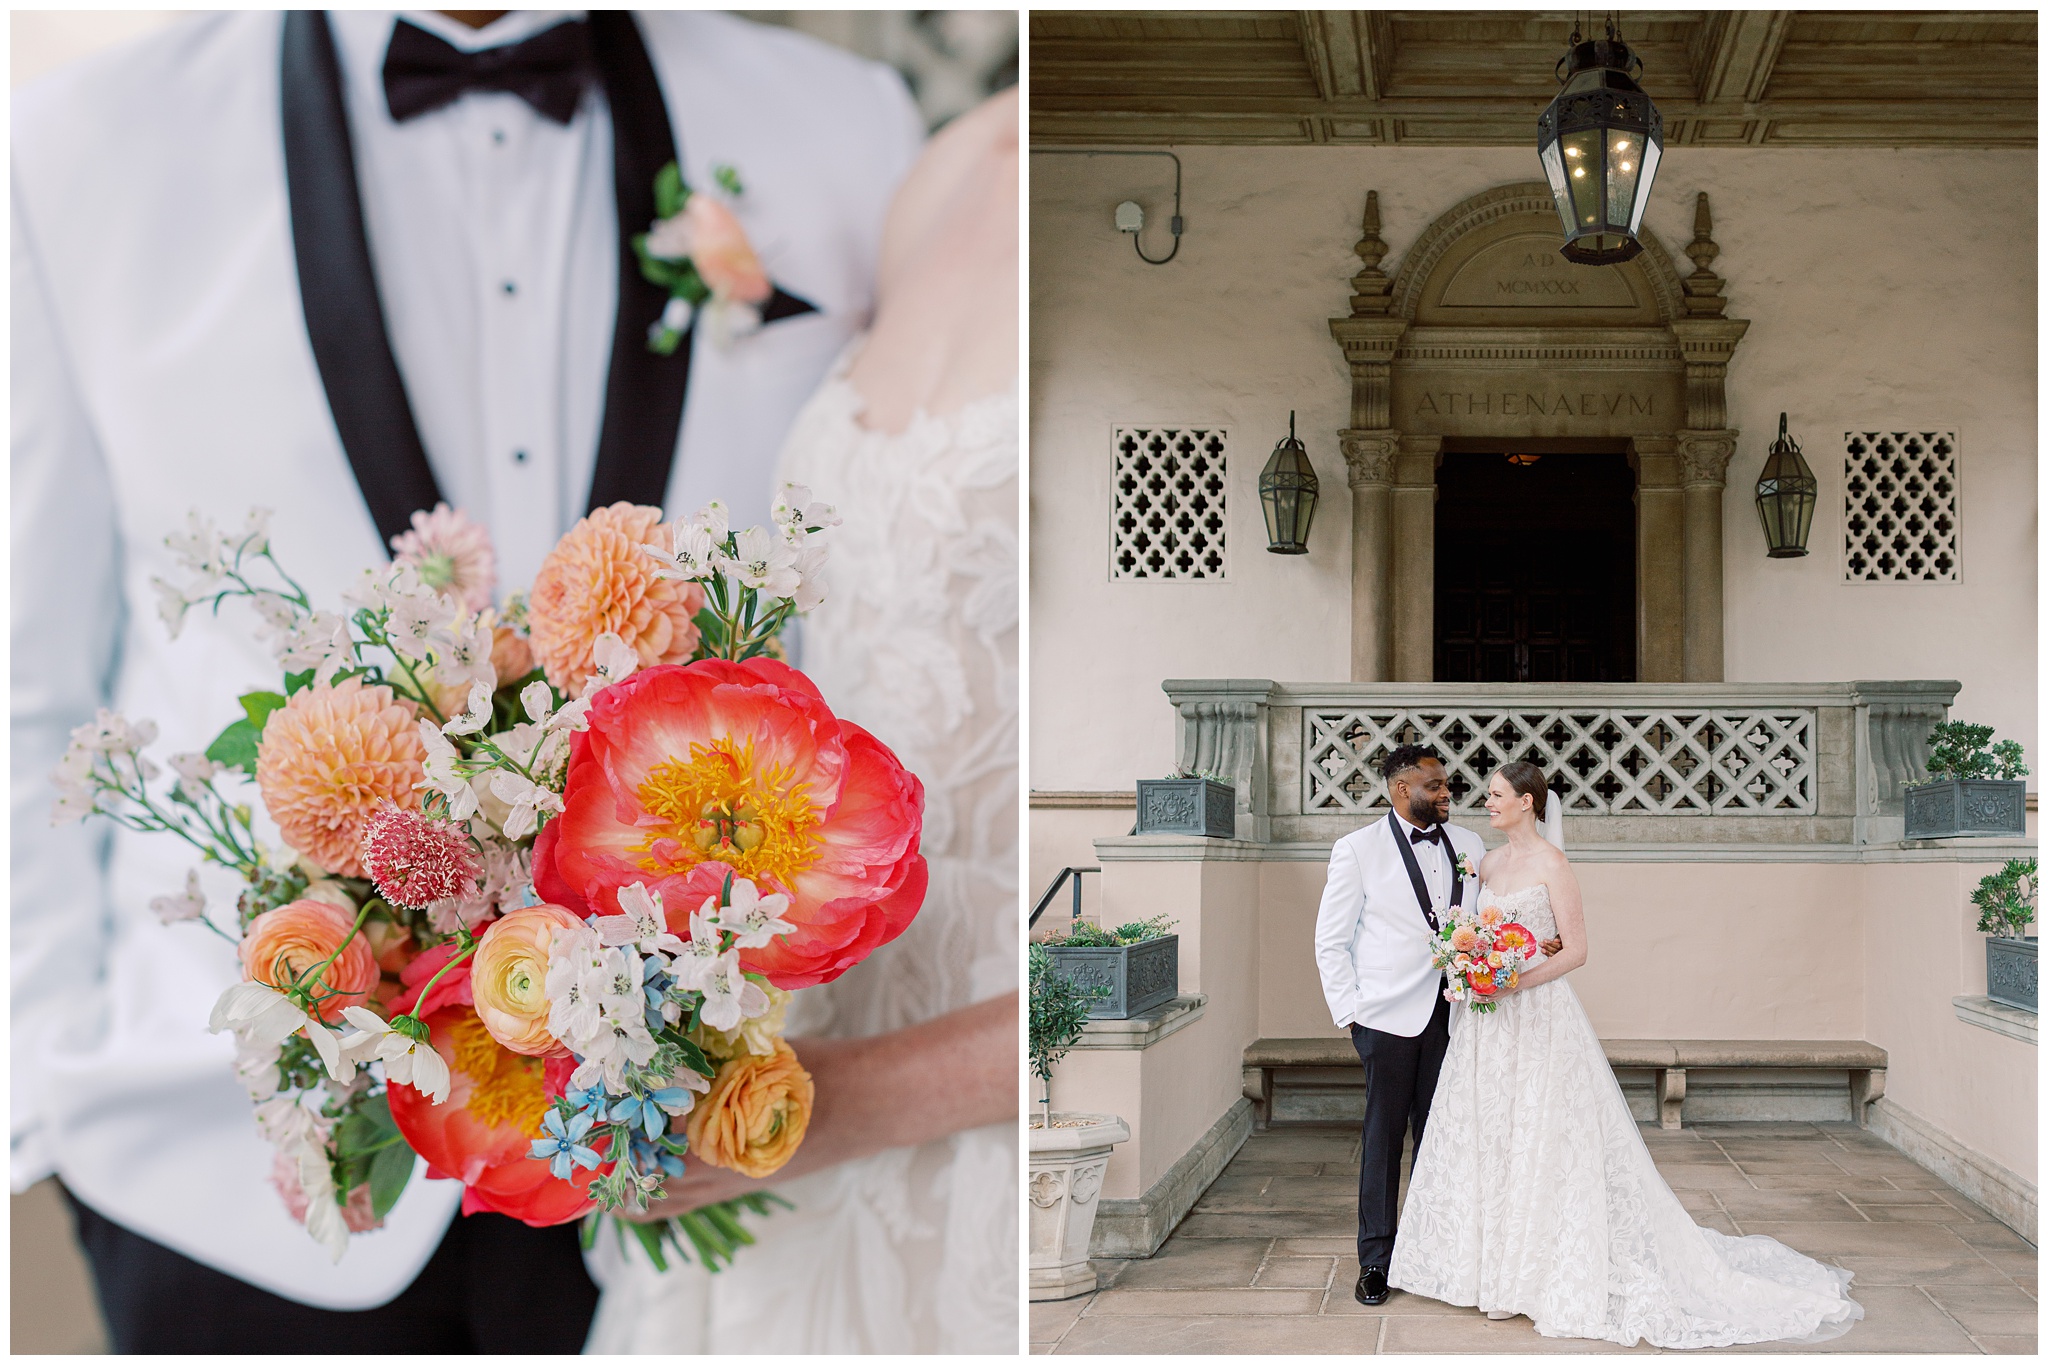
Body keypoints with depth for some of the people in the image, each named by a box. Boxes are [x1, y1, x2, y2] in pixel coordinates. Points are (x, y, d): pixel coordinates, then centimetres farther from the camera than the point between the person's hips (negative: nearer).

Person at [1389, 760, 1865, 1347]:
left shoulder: (1551, 863, -9)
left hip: (1540, 1019, -7)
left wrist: (1514, 983, -21)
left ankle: (1546, 1275, 6)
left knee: (1539, 1140, -3)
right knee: (1490, 1140, 8)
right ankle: (1500, 1270, 16)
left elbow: (1575, 951, -11)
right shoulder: (1489, 864, 12)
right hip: (1488, 1025, 7)